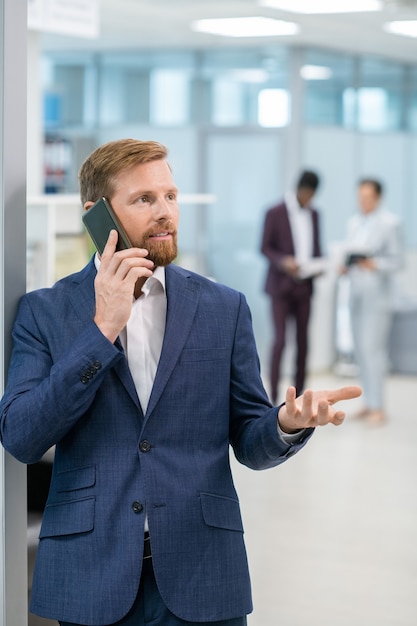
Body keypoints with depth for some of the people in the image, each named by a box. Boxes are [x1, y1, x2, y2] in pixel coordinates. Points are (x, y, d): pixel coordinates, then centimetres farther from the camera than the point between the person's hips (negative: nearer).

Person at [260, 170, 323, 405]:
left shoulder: (313, 214, 12)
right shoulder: (275, 213, -4)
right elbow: (265, 247, -4)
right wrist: (283, 261, -21)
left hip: (304, 286, 5)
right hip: (281, 285, -5)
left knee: (303, 340, 5)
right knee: (280, 339, -10)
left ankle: (299, 393, 12)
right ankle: (273, 396, -6)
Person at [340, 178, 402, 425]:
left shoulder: (390, 222, -5)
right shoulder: (354, 222, 15)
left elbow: (397, 260, -5)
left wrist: (374, 265, -20)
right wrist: (346, 267, 1)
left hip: (377, 294, -7)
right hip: (356, 292, 7)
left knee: (372, 347, -11)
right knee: (361, 349, 6)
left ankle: (378, 407, -8)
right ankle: (370, 403, 13)